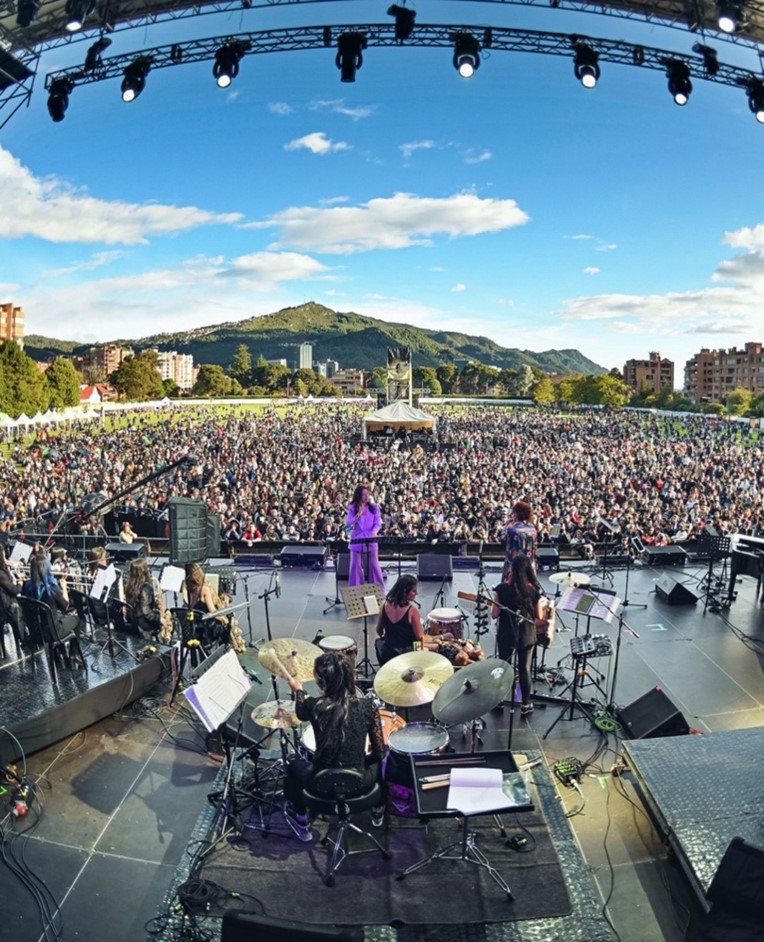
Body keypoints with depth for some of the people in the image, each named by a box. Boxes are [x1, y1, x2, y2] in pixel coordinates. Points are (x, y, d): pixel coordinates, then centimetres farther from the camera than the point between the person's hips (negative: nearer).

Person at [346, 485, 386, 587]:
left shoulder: (374, 507, 3)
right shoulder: (352, 508, 3)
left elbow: (378, 523, -1)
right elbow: (349, 523, -4)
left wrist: (374, 532, -21)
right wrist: (358, 514, -17)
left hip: (371, 541, 0)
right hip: (357, 541, 0)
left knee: (374, 566, 1)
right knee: (356, 566, 3)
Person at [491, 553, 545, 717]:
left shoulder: (502, 588, -16)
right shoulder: (534, 590, -13)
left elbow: (494, 614, -10)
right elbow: (539, 617, -6)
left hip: (506, 635, 0)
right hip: (527, 636, 1)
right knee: (524, 669, 14)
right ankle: (526, 705, 25)